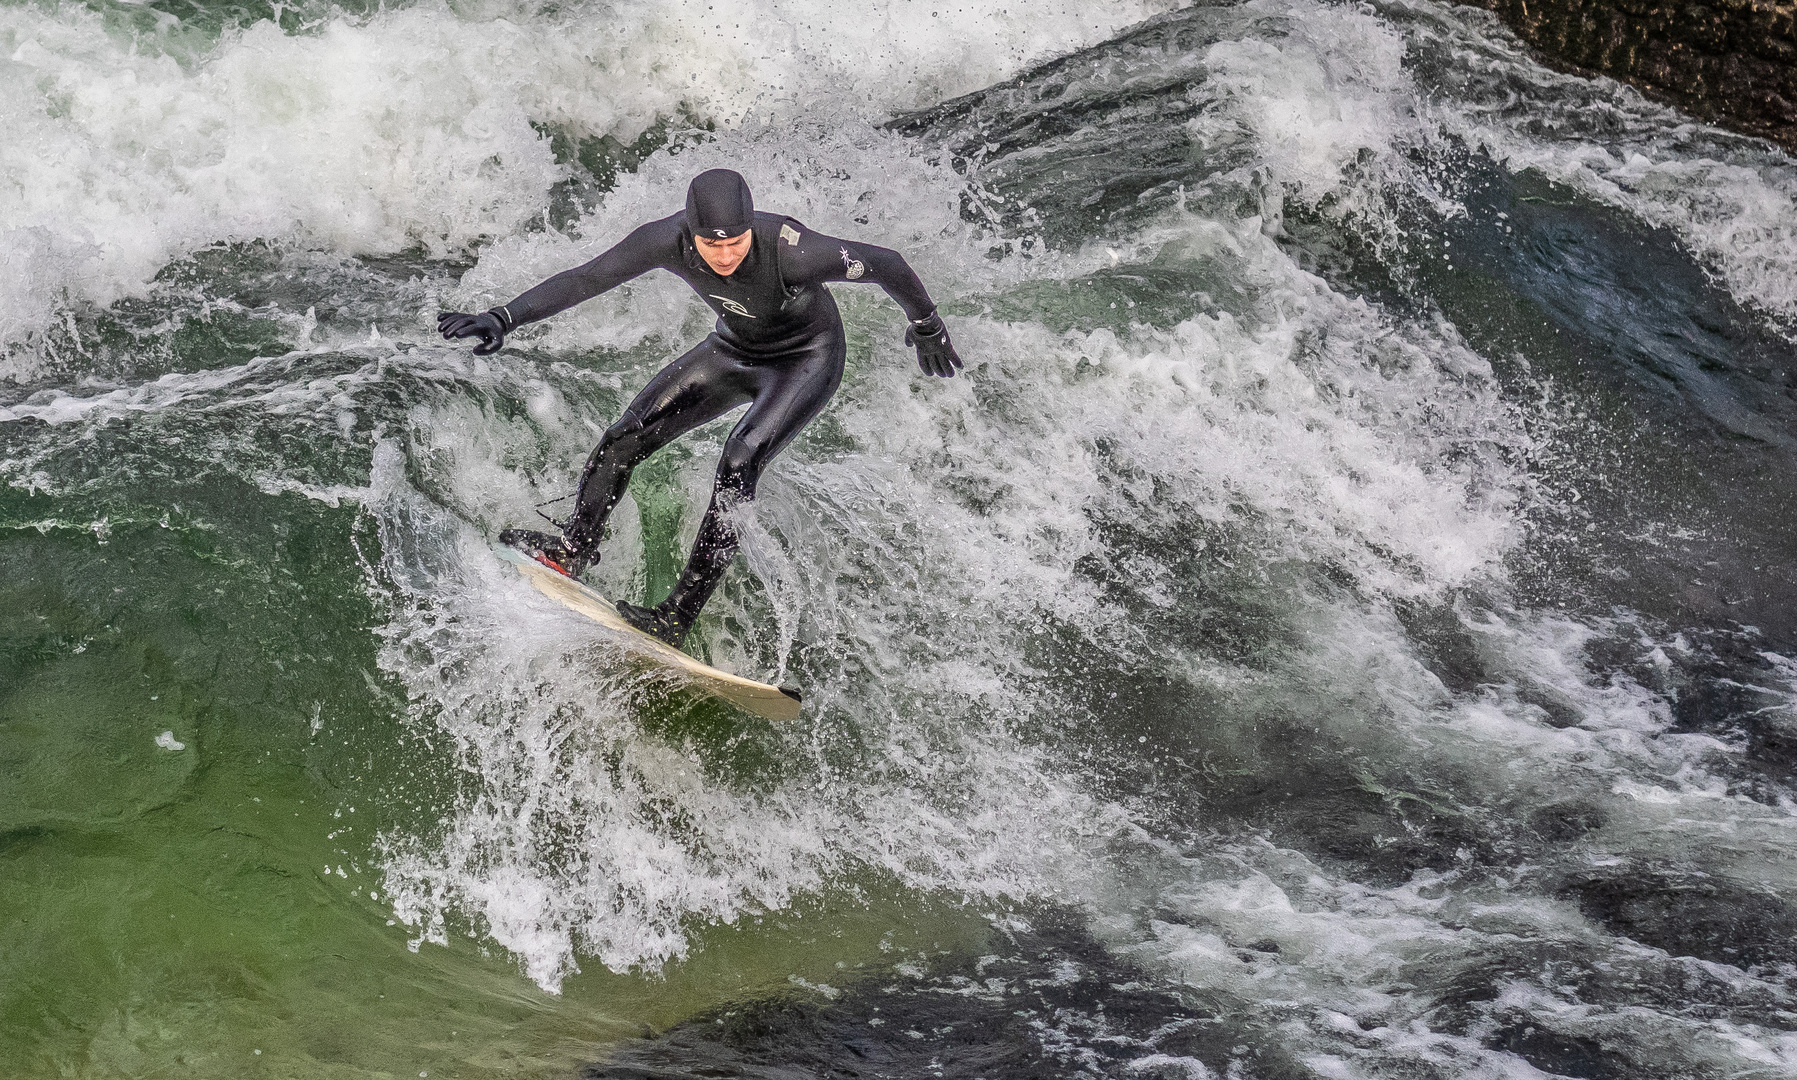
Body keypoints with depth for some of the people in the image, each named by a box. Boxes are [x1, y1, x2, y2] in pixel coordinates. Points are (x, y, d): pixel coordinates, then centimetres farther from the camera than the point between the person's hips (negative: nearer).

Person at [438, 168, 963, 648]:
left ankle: (678, 615, -23)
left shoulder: (791, 250, -39)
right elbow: (585, 279, -21)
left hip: (807, 360, -5)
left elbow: (887, 264, -26)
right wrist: (504, 318, -30)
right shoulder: (670, 239, -27)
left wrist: (926, 326, -8)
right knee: (627, 436, -4)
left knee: (738, 463, -26)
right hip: (734, 350, 5)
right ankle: (573, 548, 17)